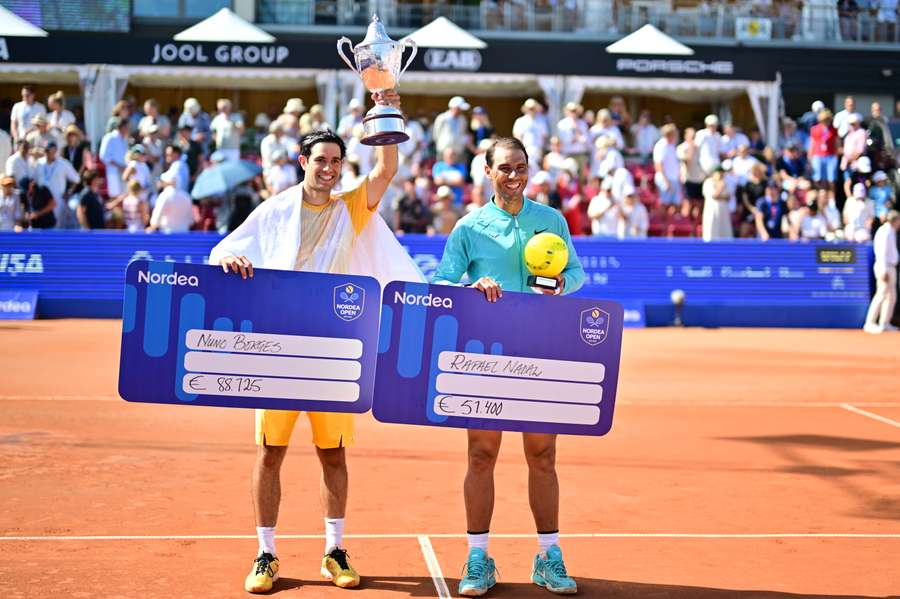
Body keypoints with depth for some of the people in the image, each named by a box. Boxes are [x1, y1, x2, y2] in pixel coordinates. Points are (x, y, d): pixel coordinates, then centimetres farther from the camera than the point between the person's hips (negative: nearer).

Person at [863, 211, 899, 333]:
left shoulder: (890, 231, 18)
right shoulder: (886, 231, -14)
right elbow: (882, 252, -20)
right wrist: (884, 270, -25)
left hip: (890, 267, 11)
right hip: (885, 267, -11)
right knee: (882, 294, -13)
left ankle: (884, 323, 15)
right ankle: (870, 323, -13)